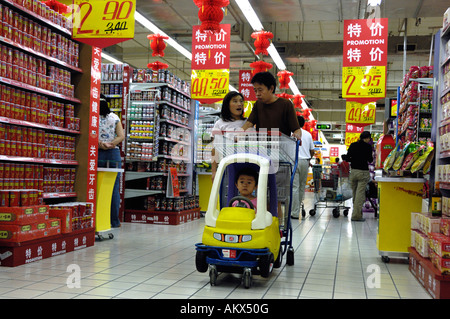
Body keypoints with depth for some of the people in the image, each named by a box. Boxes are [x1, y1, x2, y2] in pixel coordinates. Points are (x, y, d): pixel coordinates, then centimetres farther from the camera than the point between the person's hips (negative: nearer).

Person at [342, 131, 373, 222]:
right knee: (360, 194, -3)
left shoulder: (352, 145, 5)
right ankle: (356, 215, -5)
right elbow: (370, 160, -4)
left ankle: (356, 212, 24)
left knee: (355, 193, 14)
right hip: (363, 172, -4)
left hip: (353, 171, 5)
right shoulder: (368, 146, -6)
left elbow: (347, 158, 3)